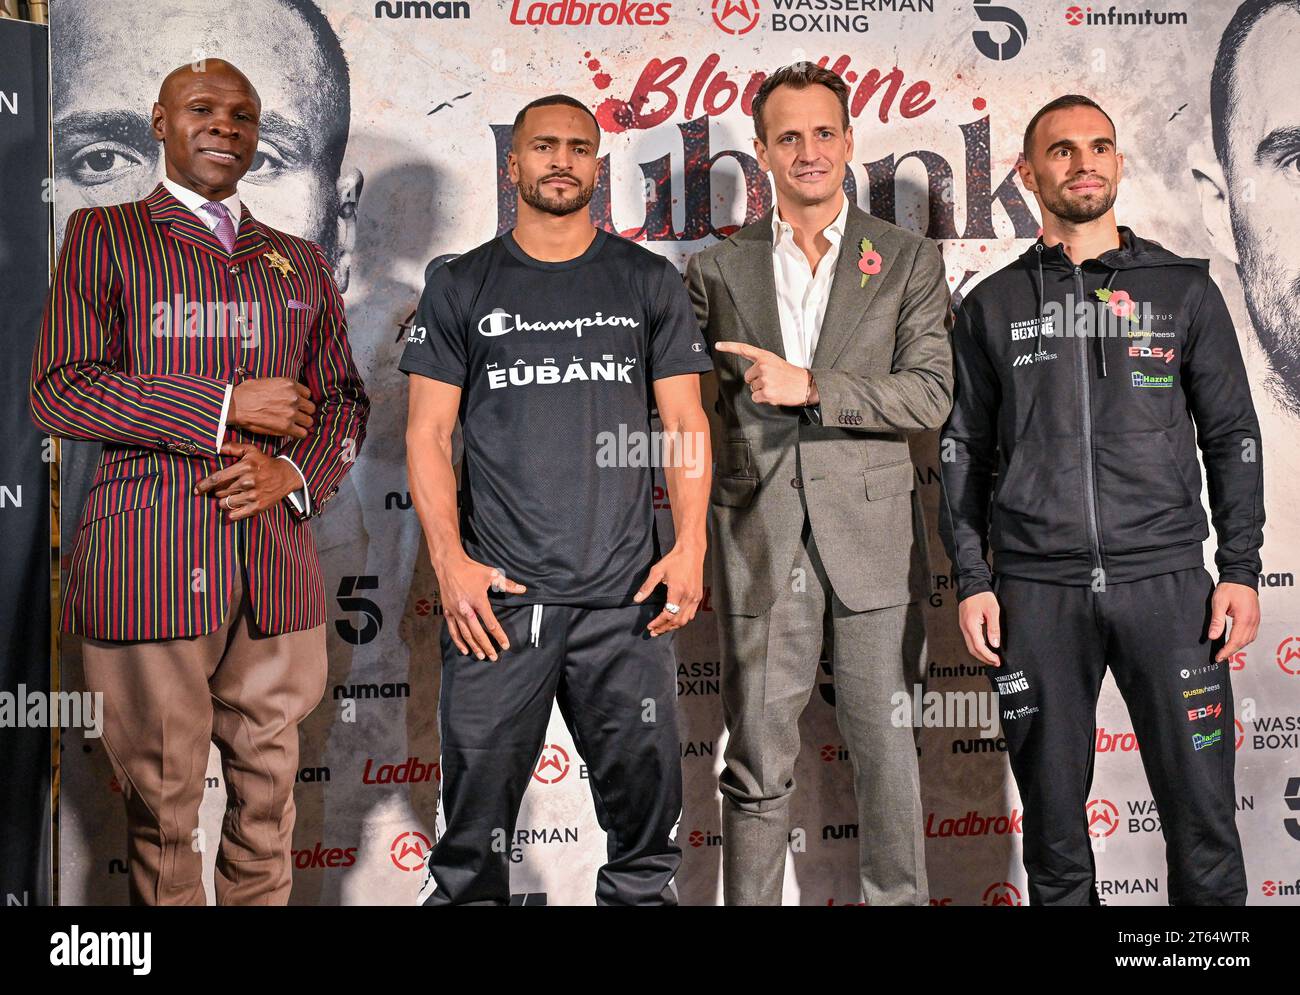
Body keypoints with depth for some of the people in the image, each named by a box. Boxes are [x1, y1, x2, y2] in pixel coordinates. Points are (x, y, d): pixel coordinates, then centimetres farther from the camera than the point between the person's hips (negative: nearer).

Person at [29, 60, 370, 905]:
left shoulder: (301, 263, 17)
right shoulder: (103, 237, 6)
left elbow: (345, 400, 17)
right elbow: (58, 391, -5)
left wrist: (297, 473, -5)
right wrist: (226, 407, -12)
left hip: (276, 570, 4)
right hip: (151, 572, -3)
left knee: (269, 796, 12)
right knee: (162, 803, 5)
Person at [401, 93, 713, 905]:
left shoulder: (649, 282, 10)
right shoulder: (462, 288, 9)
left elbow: (686, 425, 7)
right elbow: (428, 433, 5)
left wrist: (691, 545, -5)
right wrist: (451, 562, -6)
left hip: (625, 597, 1)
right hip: (496, 597, 0)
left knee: (646, 815, 7)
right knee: (477, 824, 5)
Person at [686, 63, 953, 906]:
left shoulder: (910, 261, 5)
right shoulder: (718, 271, 8)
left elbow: (932, 395, -6)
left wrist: (809, 386, -15)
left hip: (873, 541, 0)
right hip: (758, 546, 1)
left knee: (888, 750, 10)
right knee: (758, 763, 7)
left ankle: (900, 896, 27)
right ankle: (748, 899, 21)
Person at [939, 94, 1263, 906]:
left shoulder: (1185, 289, 9)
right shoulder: (992, 306, 10)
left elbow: (1231, 434, 8)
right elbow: (963, 452, 9)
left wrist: (1240, 569, 0)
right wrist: (972, 580, 1)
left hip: (1166, 579, 0)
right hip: (1037, 591, 1)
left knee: (1202, 808, 2)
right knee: (1053, 812, 8)